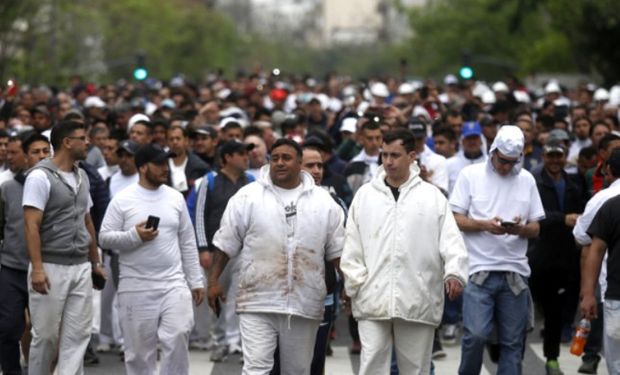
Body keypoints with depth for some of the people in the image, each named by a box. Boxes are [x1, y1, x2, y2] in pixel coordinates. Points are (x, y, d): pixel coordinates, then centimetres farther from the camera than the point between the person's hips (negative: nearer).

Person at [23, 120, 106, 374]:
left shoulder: (82, 177, 12)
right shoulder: (41, 177, -9)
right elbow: (31, 225, -15)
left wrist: (95, 262, 18)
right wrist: (37, 268, -22)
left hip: (81, 267, 6)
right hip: (51, 268, -6)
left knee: (77, 335, 1)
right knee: (46, 335, 3)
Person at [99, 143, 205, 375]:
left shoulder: (175, 198, 8)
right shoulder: (122, 200, -2)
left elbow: (187, 243, 12)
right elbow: (104, 238, -5)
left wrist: (196, 280, 9)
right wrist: (135, 235, -20)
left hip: (174, 284, 2)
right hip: (136, 288, -2)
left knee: (177, 337, -14)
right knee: (139, 348, 4)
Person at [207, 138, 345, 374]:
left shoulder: (323, 202, 7)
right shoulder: (248, 197, 1)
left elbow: (337, 251, 10)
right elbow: (226, 243, 4)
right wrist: (213, 281, -1)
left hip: (304, 305, 2)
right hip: (258, 303, -2)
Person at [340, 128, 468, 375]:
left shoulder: (432, 196, 5)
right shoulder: (364, 195, 9)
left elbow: (450, 239, -2)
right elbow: (352, 245, 9)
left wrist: (455, 272, -19)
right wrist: (354, 283, -1)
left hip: (418, 299, 0)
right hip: (373, 298, 1)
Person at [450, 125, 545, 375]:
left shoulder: (526, 180, 11)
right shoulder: (471, 175, 3)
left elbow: (536, 228, 12)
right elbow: (456, 220, 0)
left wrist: (521, 229, -11)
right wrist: (485, 225, -16)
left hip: (515, 271, 3)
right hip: (479, 270, -3)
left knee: (513, 341, 3)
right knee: (476, 334, -13)